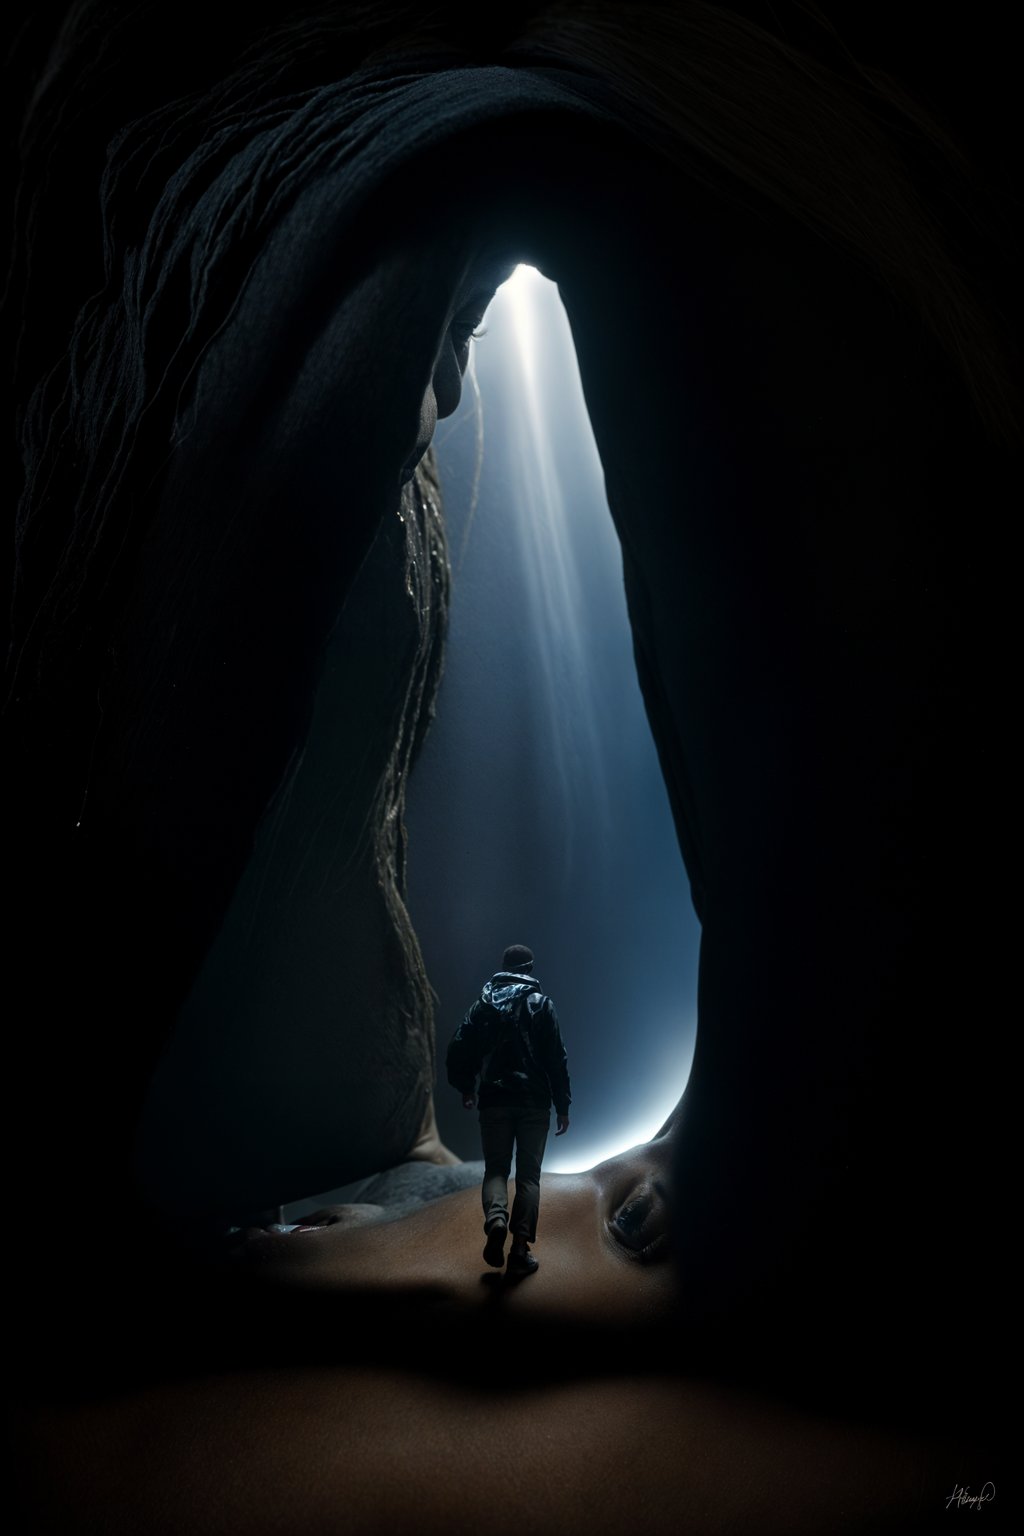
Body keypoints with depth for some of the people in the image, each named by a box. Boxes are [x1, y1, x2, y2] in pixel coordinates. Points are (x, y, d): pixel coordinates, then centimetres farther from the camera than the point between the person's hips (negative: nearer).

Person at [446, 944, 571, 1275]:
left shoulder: (483, 1004, 6)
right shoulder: (540, 1003, -1)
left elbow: (458, 1049, 3)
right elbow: (557, 1058, -6)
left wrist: (465, 1087, 20)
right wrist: (563, 1105, 0)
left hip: (494, 1101, 2)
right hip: (534, 1102, -1)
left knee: (495, 1169, 11)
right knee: (528, 1175, 7)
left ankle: (496, 1218, -19)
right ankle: (520, 1250, -1)